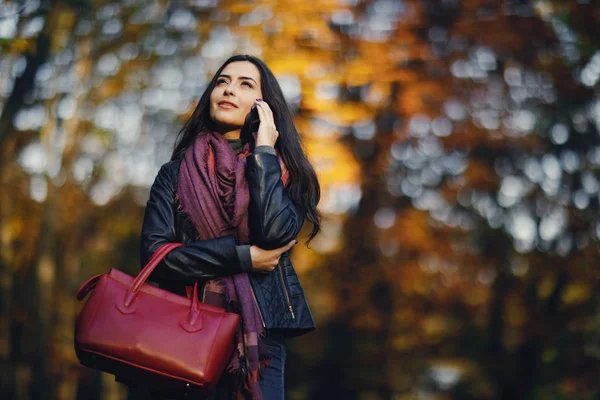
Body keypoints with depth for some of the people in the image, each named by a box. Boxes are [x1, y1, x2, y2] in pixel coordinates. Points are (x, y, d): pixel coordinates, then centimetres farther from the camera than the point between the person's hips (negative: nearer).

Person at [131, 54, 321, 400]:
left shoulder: (281, 172, 7)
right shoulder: (176, 173, 8)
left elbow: (276, 232, -14)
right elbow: (154, 253, -5)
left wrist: (264, 152, -6)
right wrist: (244, 257, -10)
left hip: (258, 337, 0)